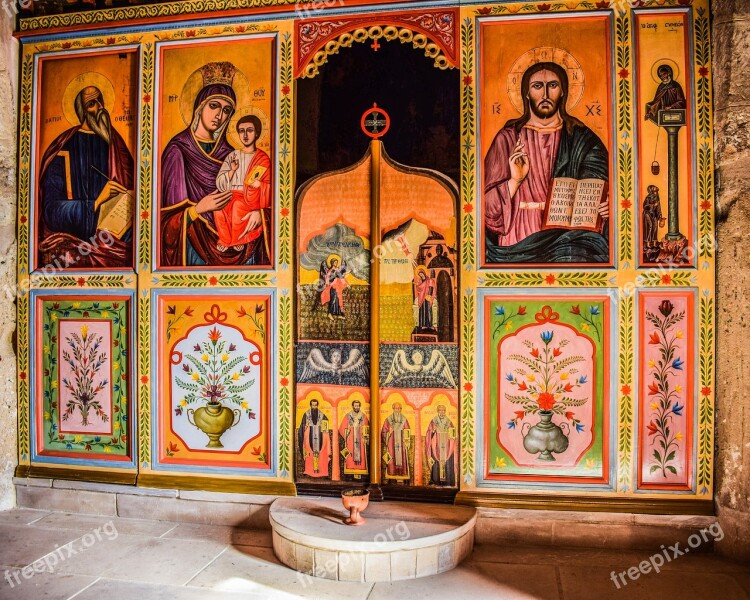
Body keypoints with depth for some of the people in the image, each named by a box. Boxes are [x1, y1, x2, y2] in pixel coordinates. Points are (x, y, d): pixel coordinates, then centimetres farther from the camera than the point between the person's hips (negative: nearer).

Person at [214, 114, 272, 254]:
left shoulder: (262, 159, 0)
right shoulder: (232, 156, 10)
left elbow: (266, 189, -7)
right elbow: (220, 183, 5)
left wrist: (258, 211, -24)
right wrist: (232, 171, -14)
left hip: (252, 198, -2)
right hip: (232, 195, 2)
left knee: (238, 205, -36)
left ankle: (238, 239, -10)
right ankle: (225, 239, -8)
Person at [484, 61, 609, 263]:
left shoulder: (582, 139, 12)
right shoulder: (508, 138, 9)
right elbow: (489, 207, 3)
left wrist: (604, 207, -12)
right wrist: (515, 180, -14)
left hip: (570, 235, 2)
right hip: (520, 242, -1)